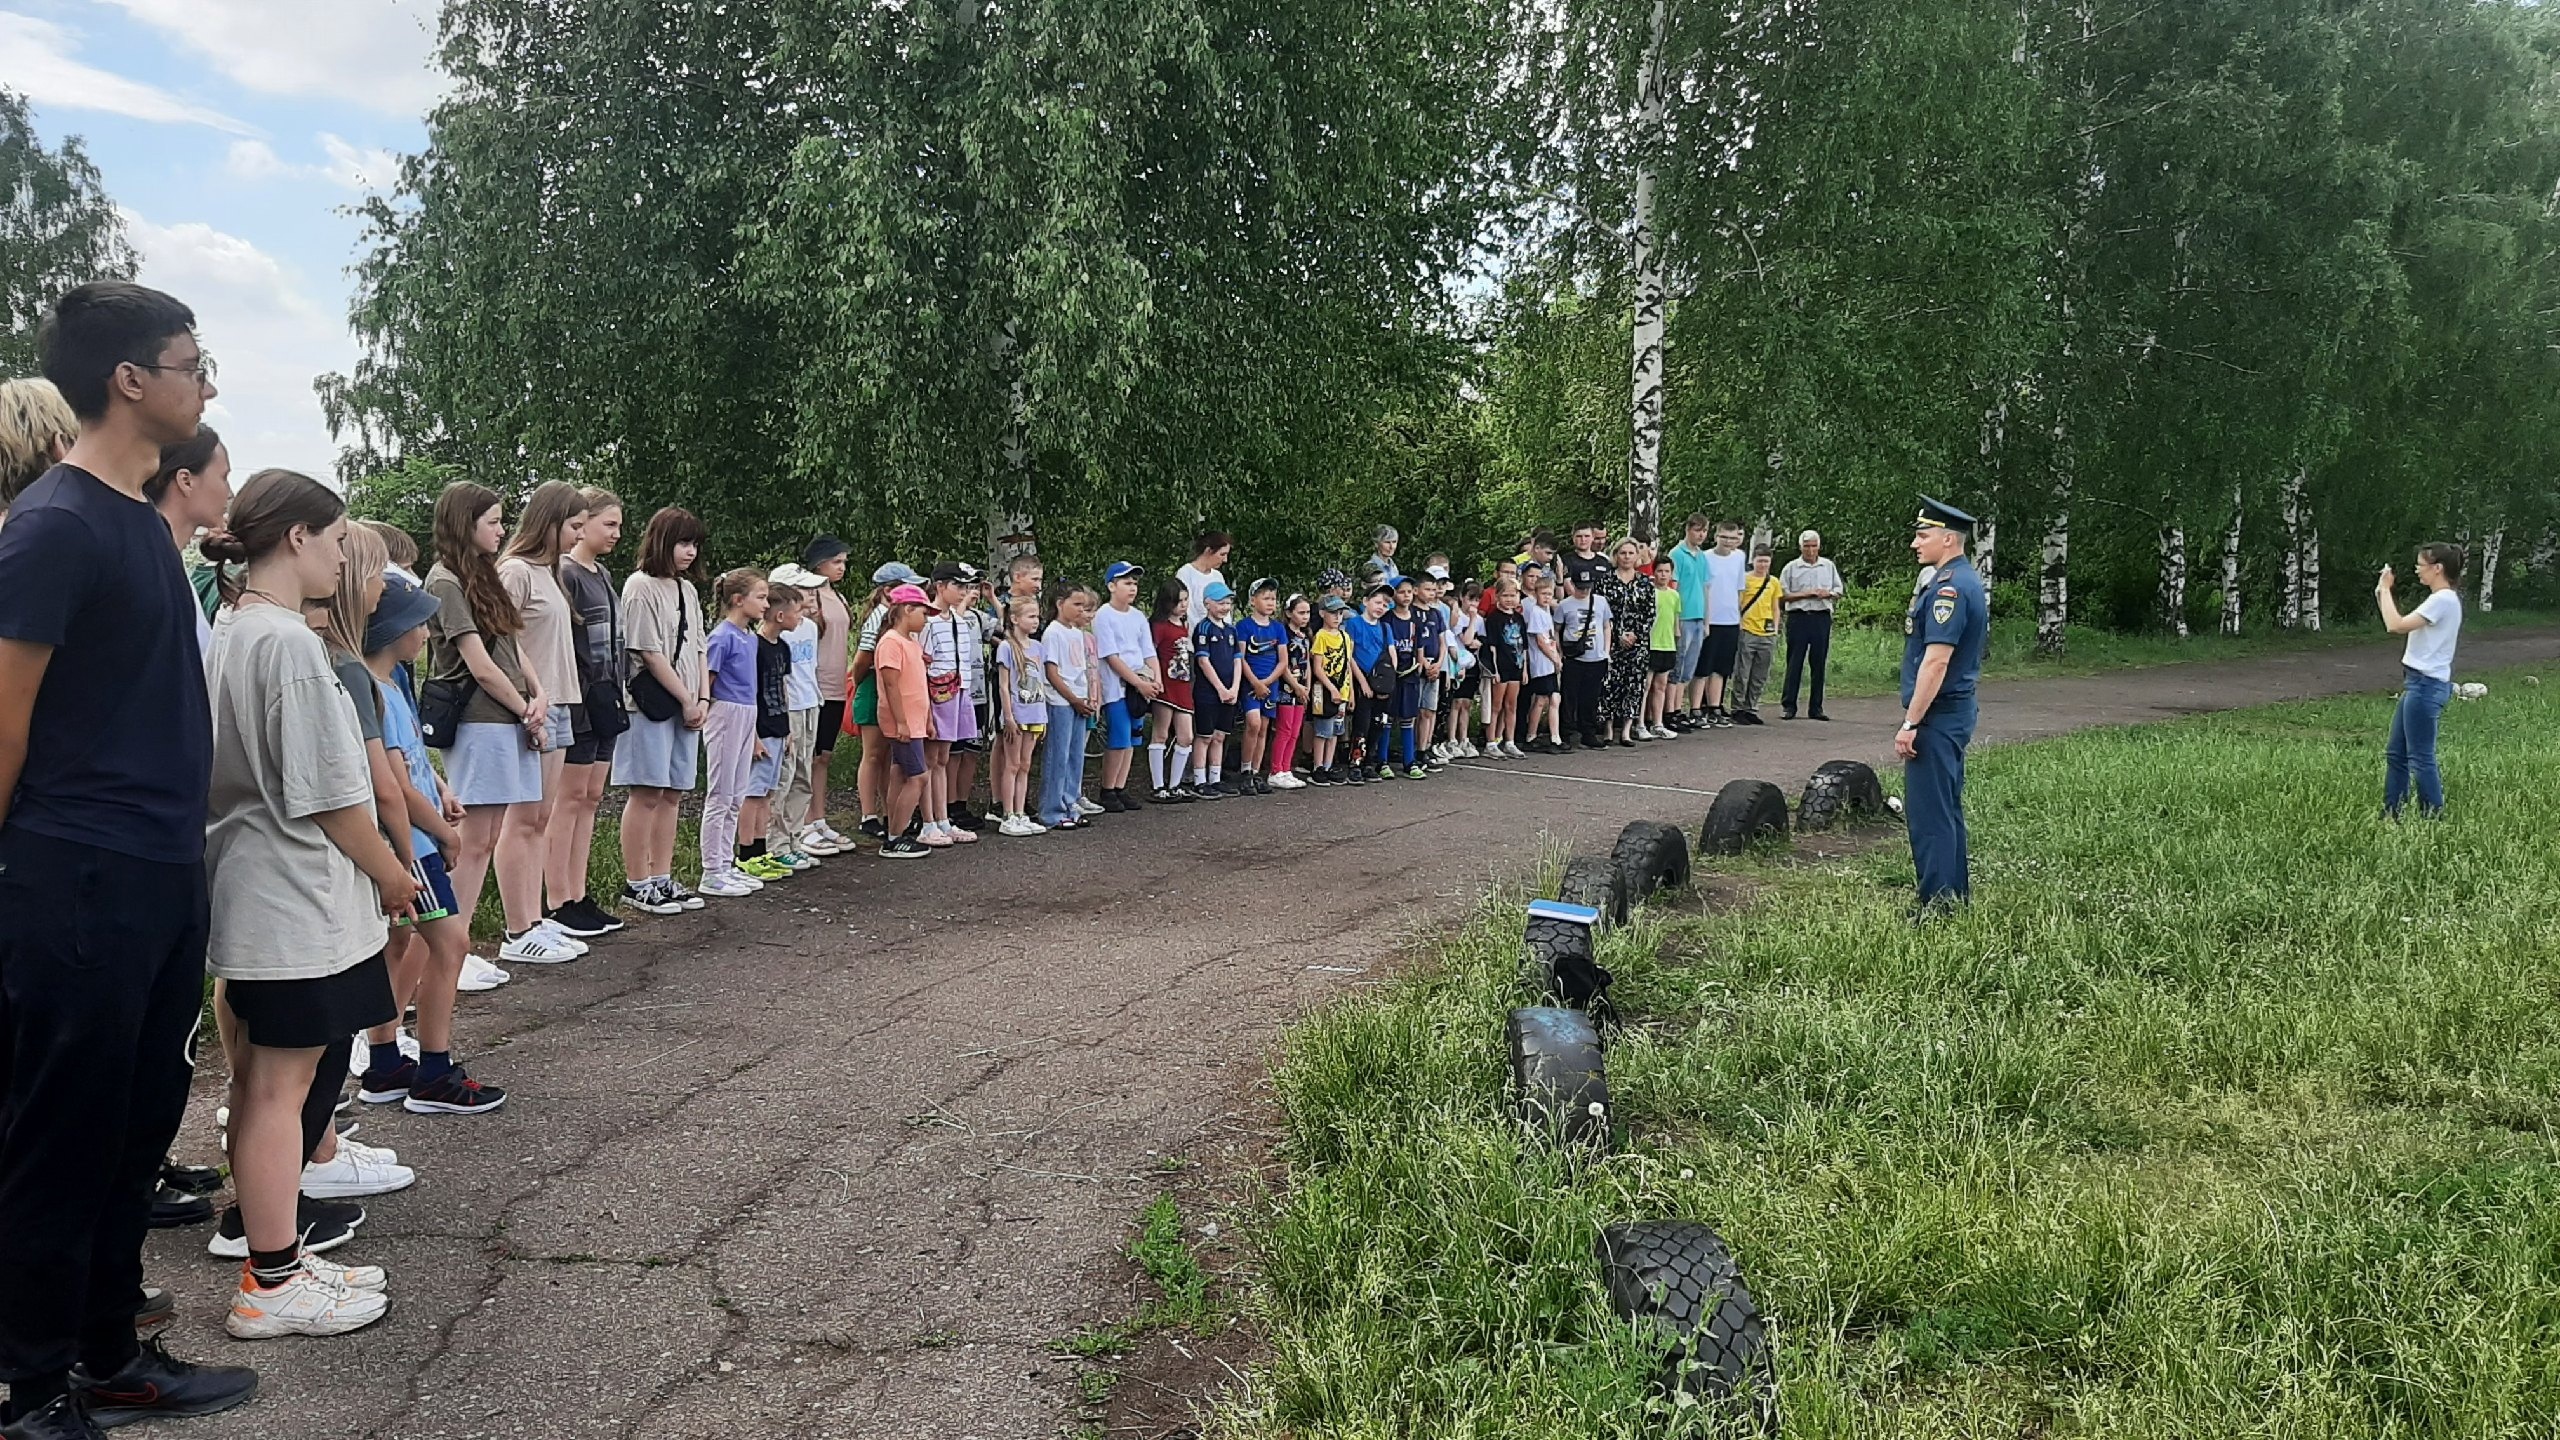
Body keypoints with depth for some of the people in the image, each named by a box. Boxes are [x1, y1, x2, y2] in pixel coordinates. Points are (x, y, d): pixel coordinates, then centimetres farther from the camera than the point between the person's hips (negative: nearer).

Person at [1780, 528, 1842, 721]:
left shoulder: (1829, 566, 12)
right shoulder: (1791, 568, 3)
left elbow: (1839, 591, 15)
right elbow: (1783, 595, -2)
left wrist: (1829, 594, -7)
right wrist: (1806, 594, -12)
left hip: (1821, 618, 3)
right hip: (1798, 617, -3)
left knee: (1819, 663, 5)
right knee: (1794, 663, -3)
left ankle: (1816, 707, 10)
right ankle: (1788, 706, 0)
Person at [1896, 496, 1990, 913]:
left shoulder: (1948, 588, -19)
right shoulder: (1968, 580, 14)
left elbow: (1936, 662, -24)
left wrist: (1911, 723, -23)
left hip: (1936, 715, -11)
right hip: (1955, 712, 11)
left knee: (1929, 812, -6)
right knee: (1946, 807, 17)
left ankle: (1938, 905, -3)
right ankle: (1956, 892, 25)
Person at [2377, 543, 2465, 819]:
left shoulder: (2443, 600, -17)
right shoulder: (2441, 599, 16)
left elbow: (2396, 626, -23)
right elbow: (2403, 625, 16)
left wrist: (2385, 589, -13)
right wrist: (2382, 594, 9)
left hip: (2426, 685, -11)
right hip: (2418, 684, 11)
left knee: (2420, 758, -4)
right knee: (2395, 753, 14)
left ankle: (2434, 818, 2)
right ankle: (2390, 815, 20)